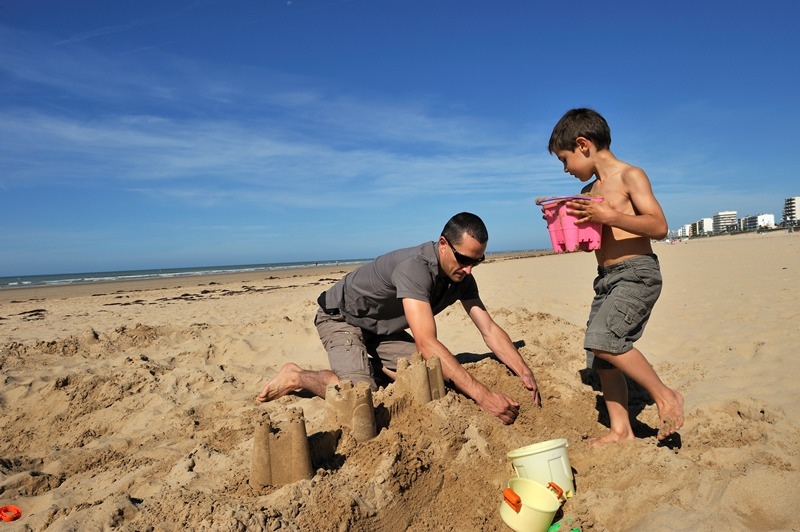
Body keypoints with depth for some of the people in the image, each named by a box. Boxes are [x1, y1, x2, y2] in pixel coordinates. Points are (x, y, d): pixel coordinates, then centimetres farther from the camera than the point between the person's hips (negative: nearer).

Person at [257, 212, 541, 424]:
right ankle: (297, 376, 0)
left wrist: (524, 372, -23)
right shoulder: (415, 267, -38)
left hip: (383, 328, 8)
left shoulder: (462, 279, -12)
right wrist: (482, 394, -47)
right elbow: (427, 343, -45)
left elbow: (490, 329, -9)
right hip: (341, 317, -8)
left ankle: (372, 362, 17)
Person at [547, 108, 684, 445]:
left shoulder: (630, 176, -7)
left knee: (602, 338, -25)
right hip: (606, 278, 8)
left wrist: (611, 217, -26)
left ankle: (665, 395, -6)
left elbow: (659, 226, -15)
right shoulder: (589, 191, 15)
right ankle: (620, 430, 15)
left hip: (637, 272, -8)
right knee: (601, 360, 6)